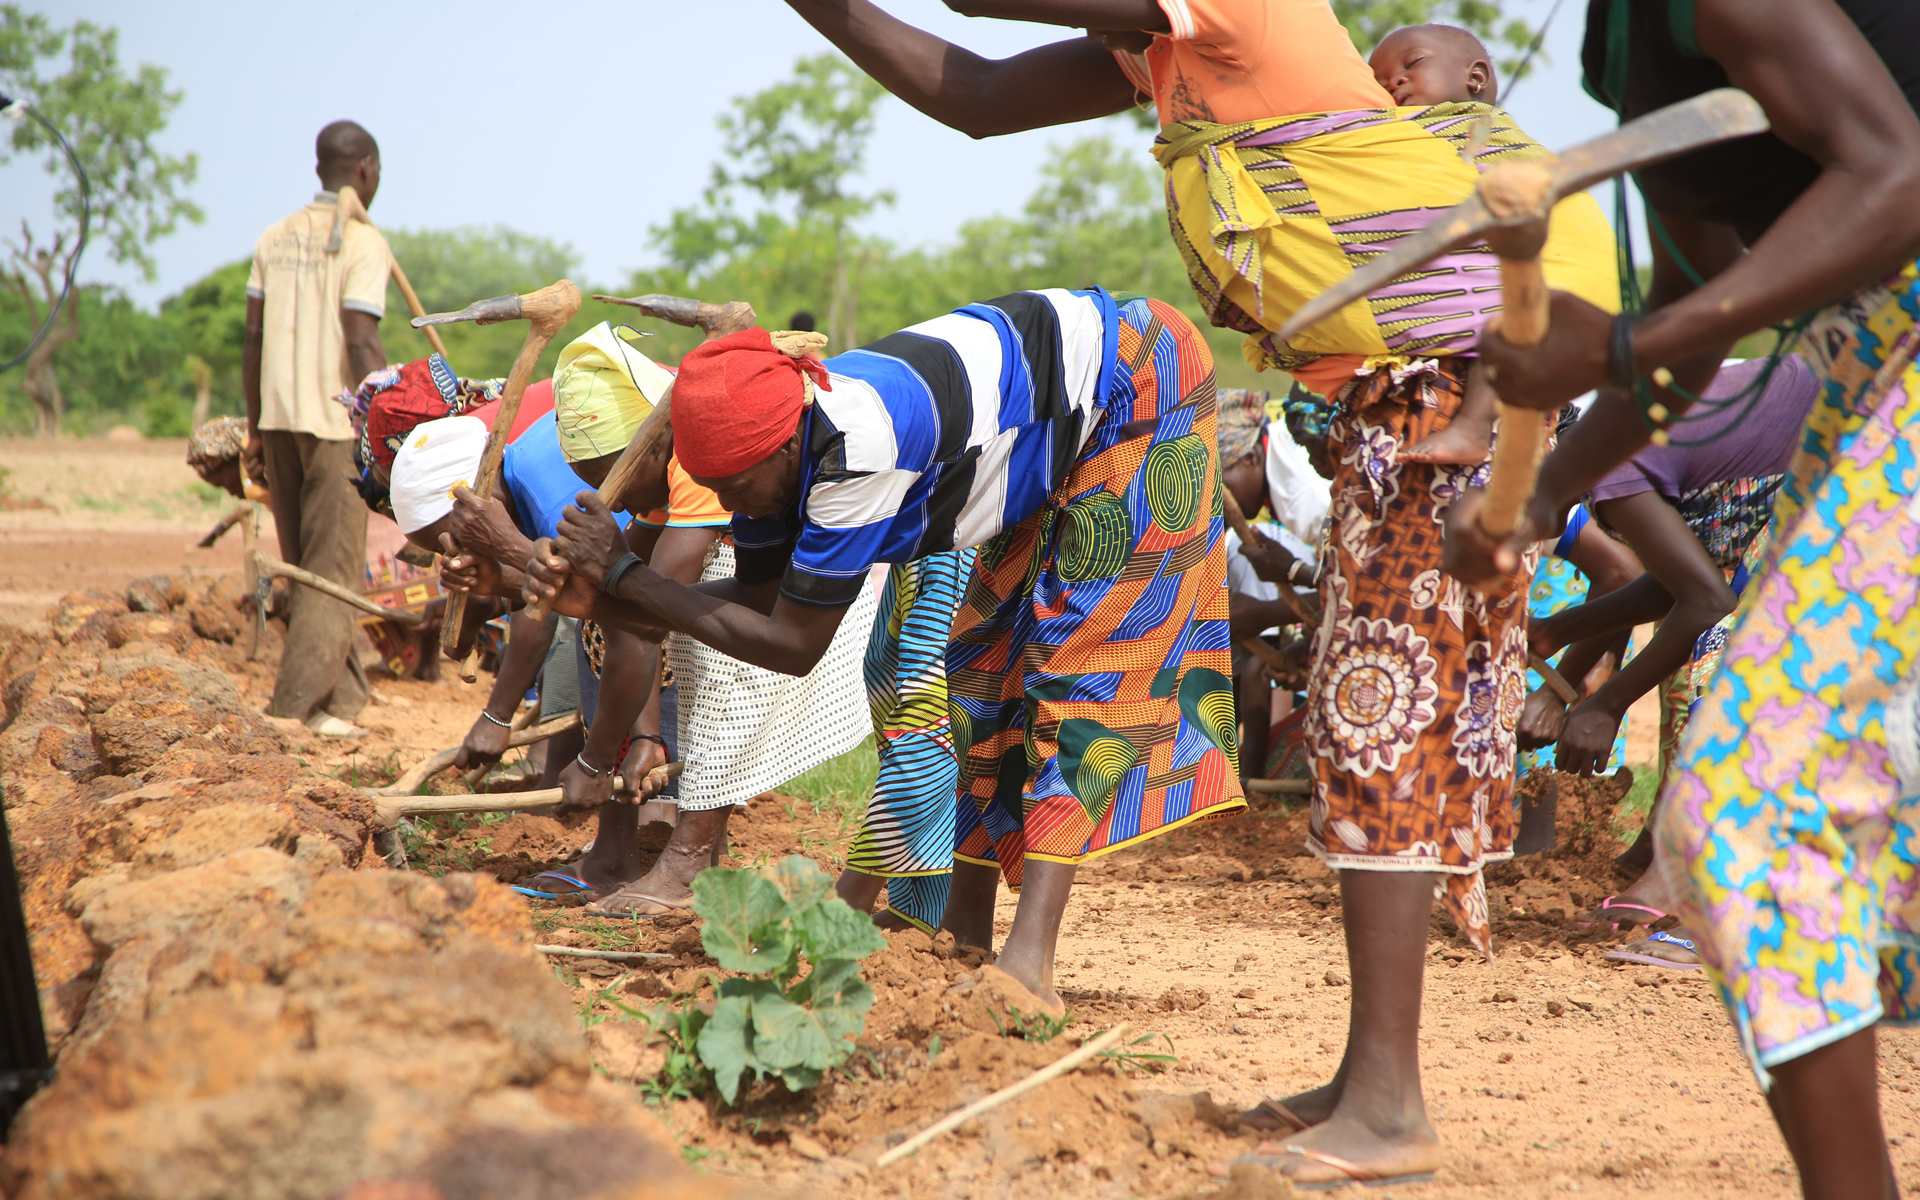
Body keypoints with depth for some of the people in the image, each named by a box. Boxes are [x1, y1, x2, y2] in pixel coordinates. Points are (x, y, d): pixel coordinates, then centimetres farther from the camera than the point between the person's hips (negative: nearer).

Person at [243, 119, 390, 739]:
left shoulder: (274, 238, 12)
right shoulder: (362, 242, -8)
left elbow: (253, 339, 11)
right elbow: (362, 346, -15)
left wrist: (255, 431, 17)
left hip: (279, 417, 6)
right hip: (337, 421, -6)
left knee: (306, 570, 12)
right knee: (332, 571, -1)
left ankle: (343, 699, 13)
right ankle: (295, 707, -5)